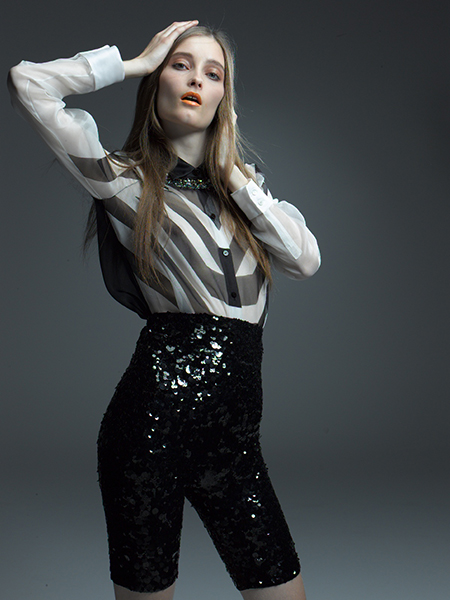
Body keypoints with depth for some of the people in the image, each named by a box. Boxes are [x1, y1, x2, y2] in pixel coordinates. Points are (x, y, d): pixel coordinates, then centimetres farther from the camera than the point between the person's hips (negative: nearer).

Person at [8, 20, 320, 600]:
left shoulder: (244, 183, 17)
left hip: (233, 429, 5)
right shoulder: (127, 179, 2)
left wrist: (232, 172, 2)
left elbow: (305, 260, 2)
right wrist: (137, 62, 2)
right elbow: (27, 83, -8)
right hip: (157, 414, -4)